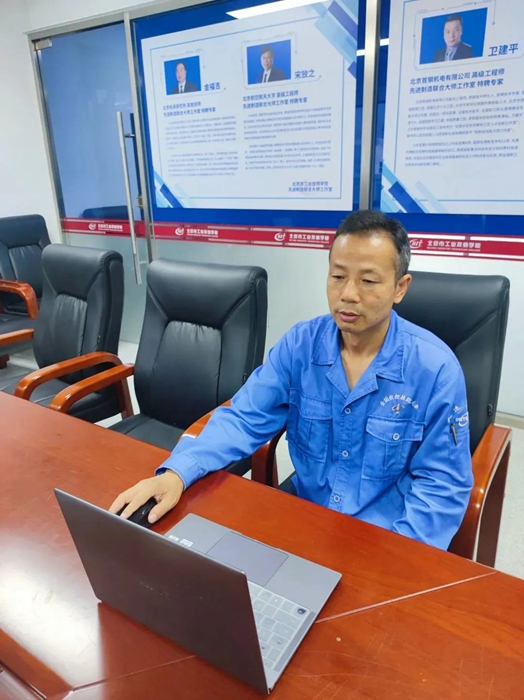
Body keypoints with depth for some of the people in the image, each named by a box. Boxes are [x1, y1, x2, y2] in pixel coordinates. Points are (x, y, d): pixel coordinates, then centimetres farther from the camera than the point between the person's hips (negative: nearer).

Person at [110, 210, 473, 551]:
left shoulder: (435, 368, -13)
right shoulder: (299, 344, -6)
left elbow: (442, 484, -9)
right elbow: (244, 418, -5)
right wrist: (177, 472, -21)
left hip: (388, 538, -2)